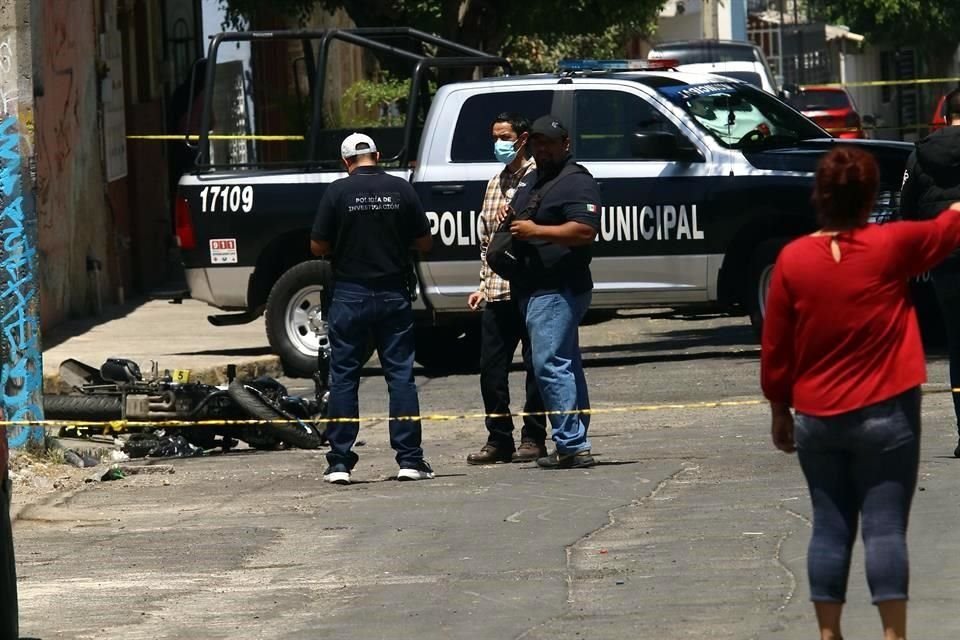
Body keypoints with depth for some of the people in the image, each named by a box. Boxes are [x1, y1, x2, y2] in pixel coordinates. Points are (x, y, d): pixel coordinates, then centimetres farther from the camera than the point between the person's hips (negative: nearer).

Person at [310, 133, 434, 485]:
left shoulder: (338, 191, -7)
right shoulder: (401, 189, -1)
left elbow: (318, 247, -5)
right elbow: (424, 242, 4)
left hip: (350, 295, -1)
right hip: (393, 294, 2)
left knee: (343, 378, 5)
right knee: (401, 375, 5)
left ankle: (340, 462, 3)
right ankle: (410, 460, 2)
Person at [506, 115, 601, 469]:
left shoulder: (576, 181, -10)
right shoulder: (532, 179, 21)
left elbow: (585, 230, -21)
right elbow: (521, 219, 36)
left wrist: (536, 230, -20)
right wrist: (512, 222, 12)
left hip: (558, 289, -10)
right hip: (533, 289, 10)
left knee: (550, 364, -16)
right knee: (566, 366, 11)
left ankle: (571, 444, -18)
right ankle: (575, 443, 14)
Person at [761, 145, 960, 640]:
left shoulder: (792, 259, -4)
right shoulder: (891, 246, -9)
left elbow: (775, 349, 2)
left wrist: (780, 412, 13)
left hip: (816, 418, 3)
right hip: (885, 414, -3)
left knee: (830, 526, 10)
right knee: (885, 527, -2)